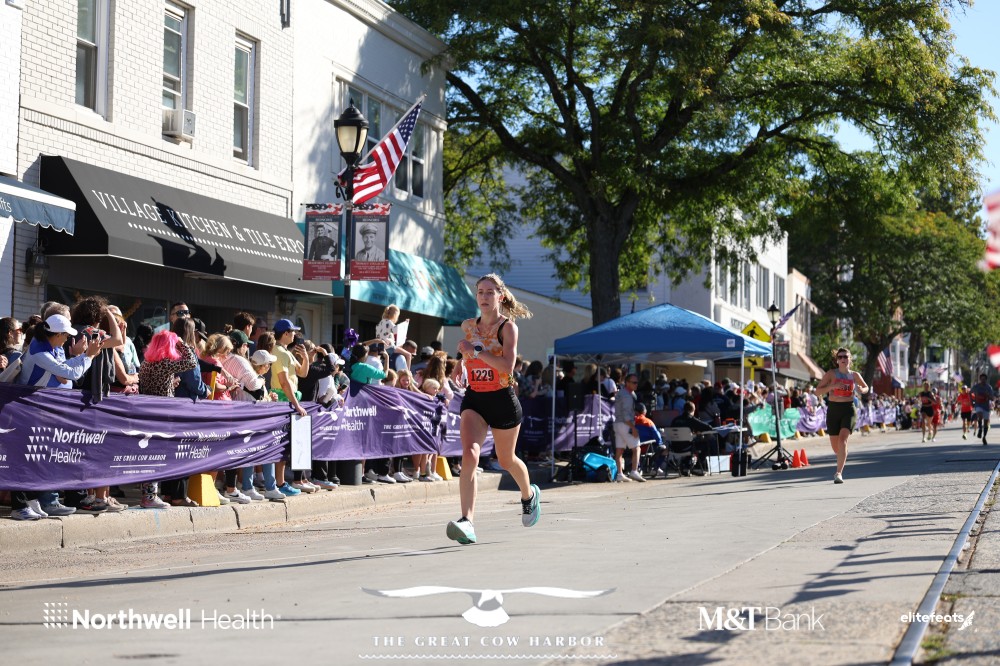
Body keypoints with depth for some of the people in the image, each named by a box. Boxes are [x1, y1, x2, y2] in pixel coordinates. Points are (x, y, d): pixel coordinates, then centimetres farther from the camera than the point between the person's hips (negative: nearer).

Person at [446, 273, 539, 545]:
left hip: (502, 399, -3)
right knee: (469, 455, -21)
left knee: (506, 459, 16)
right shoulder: (468, 326, 7)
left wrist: (475, 351, -24)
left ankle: (529, 495, 50)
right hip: (474, 399, 3)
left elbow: (507, 365, -22)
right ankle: (467, 522, -30)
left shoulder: (508, 327, -8)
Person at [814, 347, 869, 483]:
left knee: (842, 439, -22)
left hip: (849, 410, -1)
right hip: (833, 410, 1)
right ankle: (842, 459, 45)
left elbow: (866, 388, 23)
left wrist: (862, 390, -2)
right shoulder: (831, 374, 0)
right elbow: (817, 391, -3)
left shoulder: (855, 375, 5)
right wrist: (832, 386, -19)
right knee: (835, 446, 8)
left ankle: (839, 472, -22)